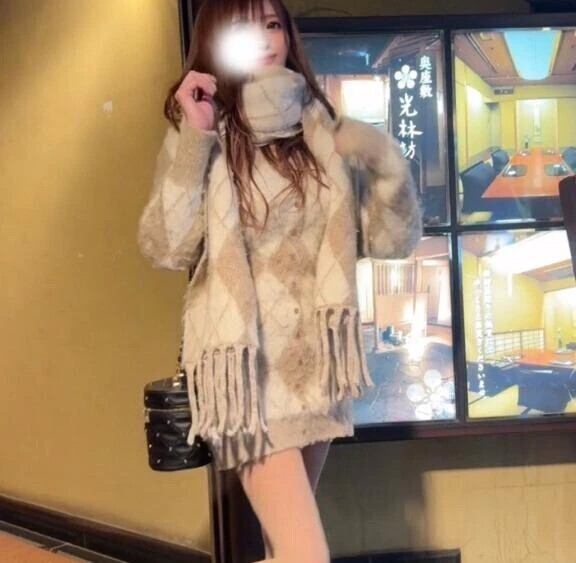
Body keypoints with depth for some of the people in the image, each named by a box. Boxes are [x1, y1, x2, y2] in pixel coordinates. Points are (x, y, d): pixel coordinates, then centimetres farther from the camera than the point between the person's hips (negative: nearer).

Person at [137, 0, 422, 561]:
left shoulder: (323, 129, 5)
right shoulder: (201, 137, -2)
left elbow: (392, 240, 3)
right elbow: (165, 250, -16)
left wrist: (387, 164, -13)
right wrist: (194, 140, -19)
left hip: (319, 357, 4)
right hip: (250, 363, -4)